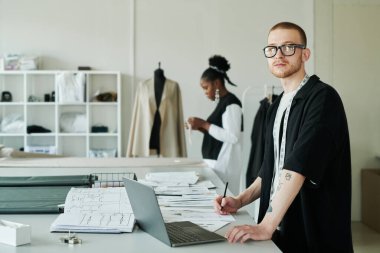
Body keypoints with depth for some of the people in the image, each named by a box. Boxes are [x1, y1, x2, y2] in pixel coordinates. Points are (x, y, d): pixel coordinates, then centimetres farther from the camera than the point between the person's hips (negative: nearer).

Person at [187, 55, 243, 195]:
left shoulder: (231, 103, -12)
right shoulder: (222, 102, 15)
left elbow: (232, 136, -19)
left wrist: (205, 124, -17)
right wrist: (202, 128, 7)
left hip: (224, 164, -9)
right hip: (215, 162, 9)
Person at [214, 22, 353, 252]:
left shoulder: (322, 98, -14)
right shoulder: (277, 106, 11)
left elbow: (298, 166, -24)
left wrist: (266, 226, -28)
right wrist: (240, 201, 5)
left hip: (314, 233, -7)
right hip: (277, 228, 7)